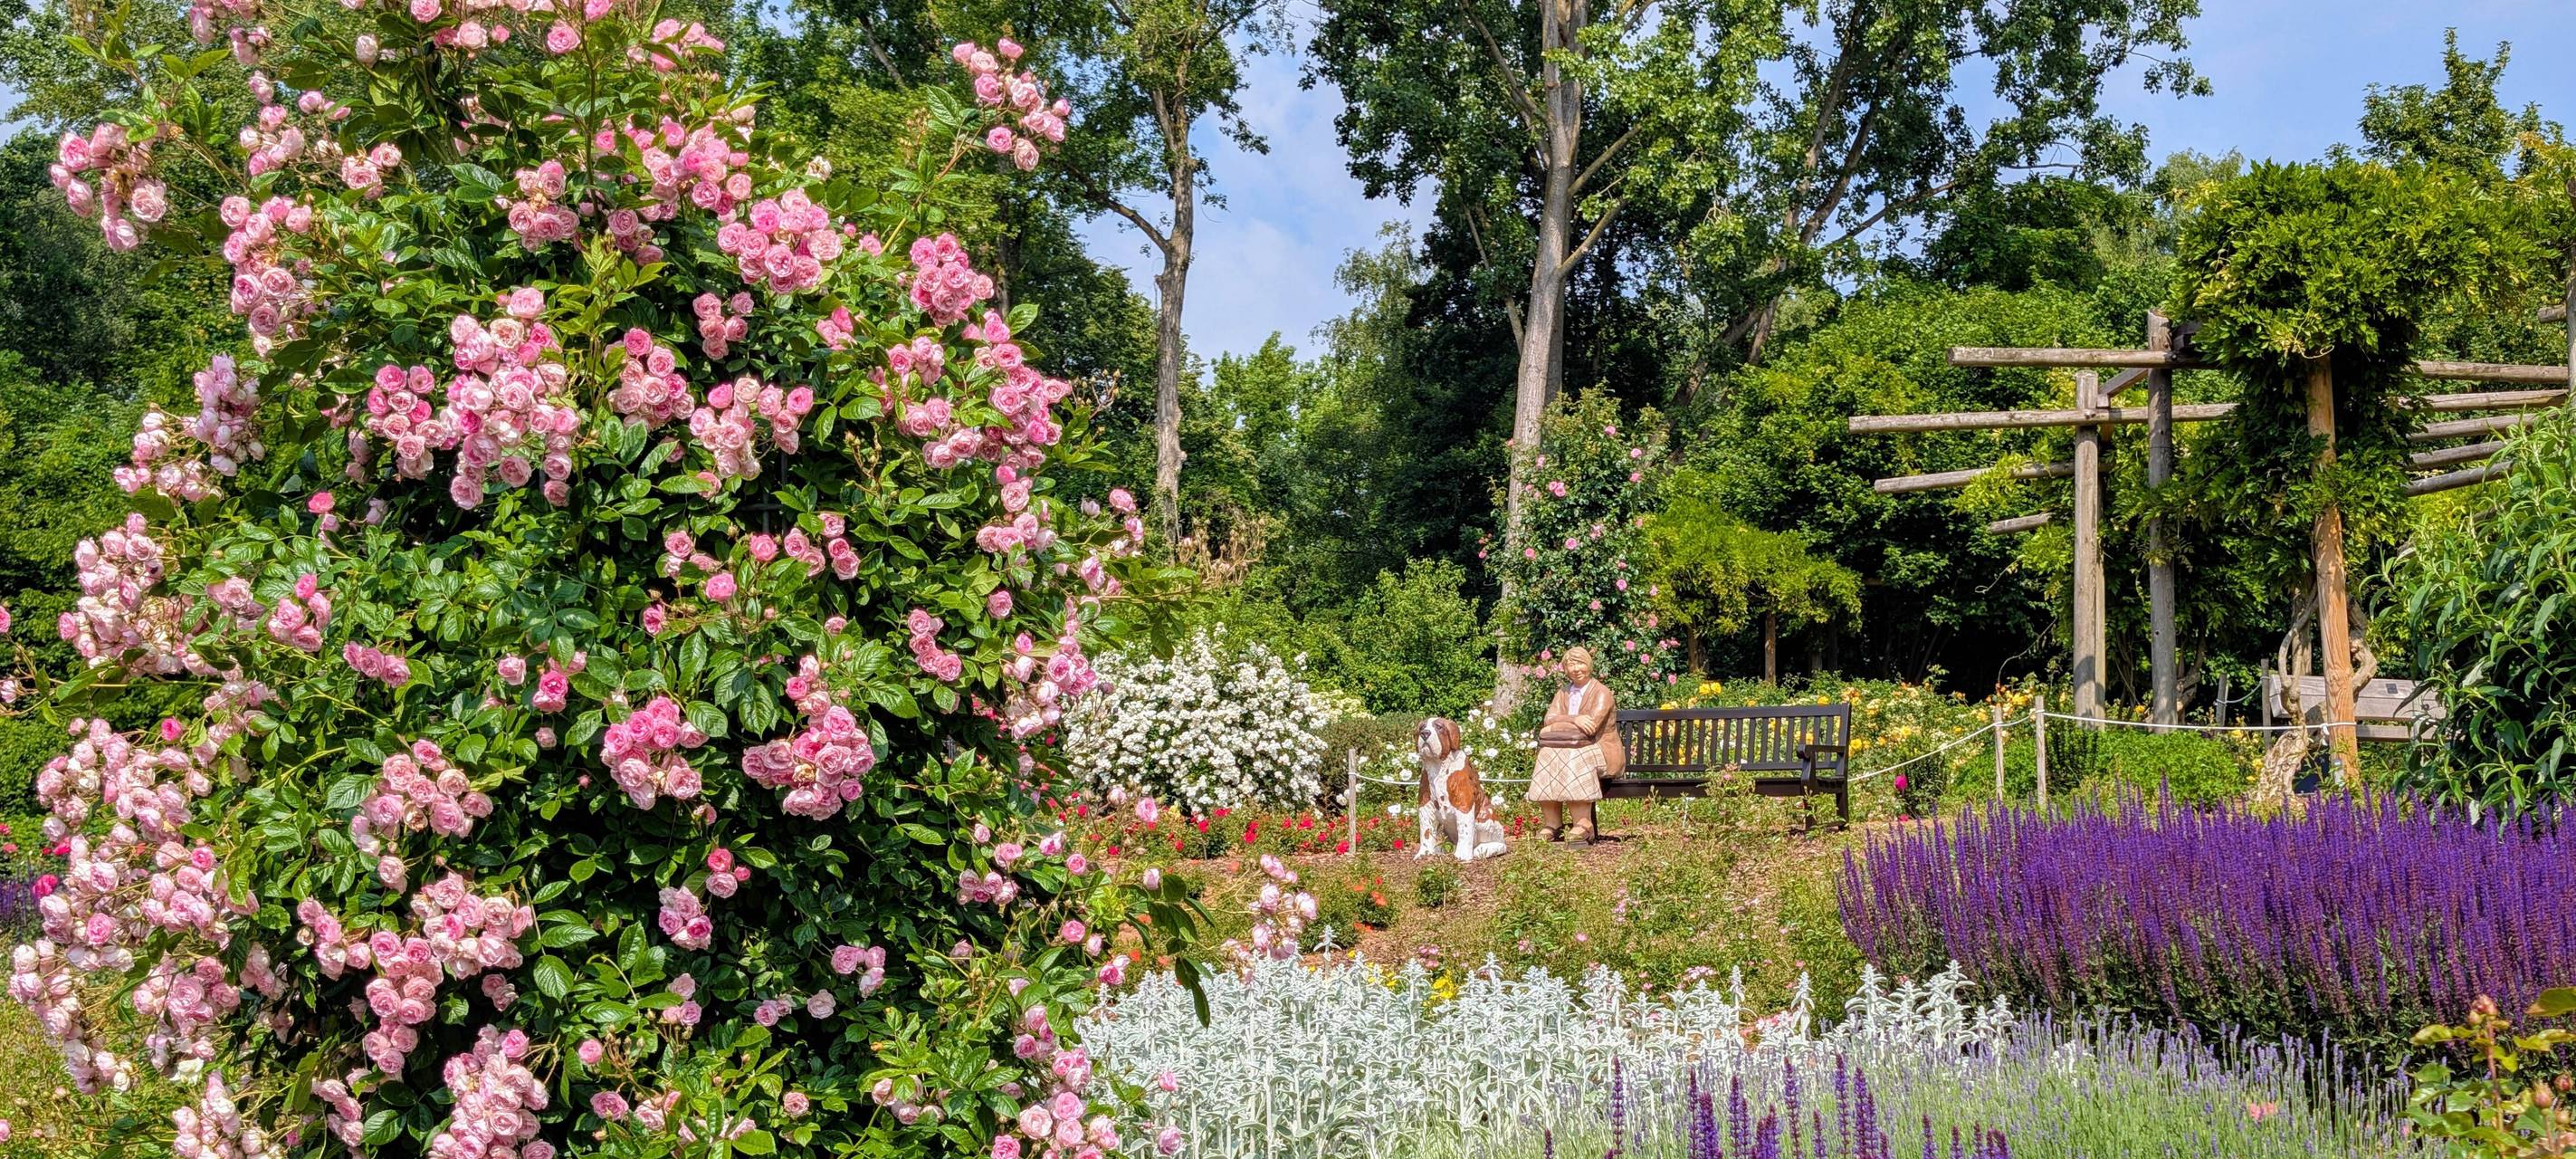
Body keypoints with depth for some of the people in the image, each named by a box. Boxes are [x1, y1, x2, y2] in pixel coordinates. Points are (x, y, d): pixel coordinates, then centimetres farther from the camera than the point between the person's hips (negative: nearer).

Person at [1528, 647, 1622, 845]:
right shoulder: (1563, 693, 16)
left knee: (1574, 760, -35)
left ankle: (1583, 824, -33)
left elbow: (1591, 727, -17)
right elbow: (1549, 720, -1)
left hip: (1601, 751, -5)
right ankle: (1551, 824, -25)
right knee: (1547, 756, -24)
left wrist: (1555, 728, -11)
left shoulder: (1601, 693, -4)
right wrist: (1574, 720, -21)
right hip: (1570, 749, 5)